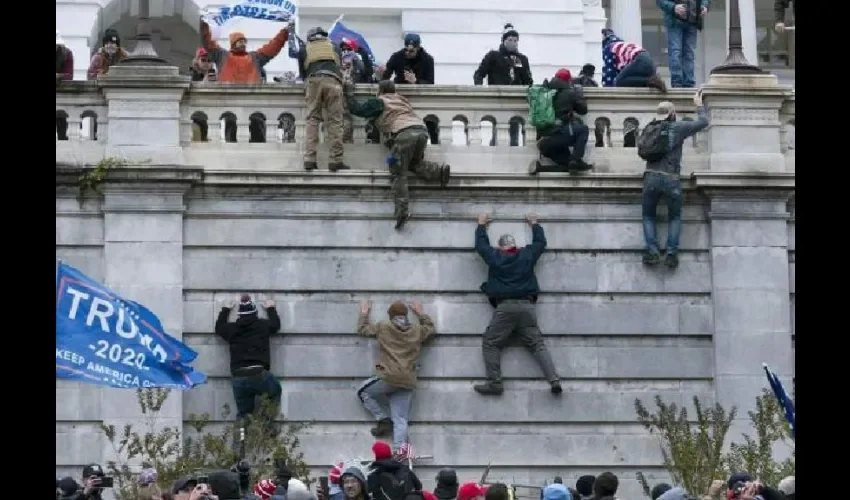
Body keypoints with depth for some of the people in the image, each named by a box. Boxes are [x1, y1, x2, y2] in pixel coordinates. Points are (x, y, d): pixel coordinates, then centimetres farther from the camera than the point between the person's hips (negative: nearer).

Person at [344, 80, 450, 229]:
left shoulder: (379, 102, 13)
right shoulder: (401, 99, 31)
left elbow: (357, 109, 14)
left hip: (405, 133, -6)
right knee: (414, 164, 26)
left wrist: (349, 94, 28)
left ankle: (402, 210, -17)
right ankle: (439, 171, 0)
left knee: (398, 173, -3)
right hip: (422, 129, 6)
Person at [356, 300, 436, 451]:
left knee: (363, 392, 21)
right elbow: (432, 329, 33)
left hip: (389, 378, -4)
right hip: (407, 383, 4)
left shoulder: (383, 328, 4)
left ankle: (383, 420, 9)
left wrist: (364, 313, 37)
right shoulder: (417, 331, 11)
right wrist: (421, 313, 42)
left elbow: (362, 329, 20)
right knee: (400, 420, 1)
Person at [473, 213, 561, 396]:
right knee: (537, 344, 2)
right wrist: (534, 224, 46)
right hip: (527, 306, 3)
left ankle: (494, 383, -8)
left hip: (504, 307, -3)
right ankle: (554, 380, -12)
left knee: (490, 344, 4)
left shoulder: (495, 257, 7)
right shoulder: (527, 255, 11)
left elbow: (481, 244, 25)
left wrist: (481, 225, 41)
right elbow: (540, 242, 30)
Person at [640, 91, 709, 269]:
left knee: (648, 216, 17)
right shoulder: (678, 128, 3)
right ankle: (672, 253, 1)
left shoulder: (648, 128, 11)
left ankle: (652, 250, -2)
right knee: (674, 217, 17)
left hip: (651, 177, 1)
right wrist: (699, 104, 29)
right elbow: (703, 122, 13)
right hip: (671, 180, -1)